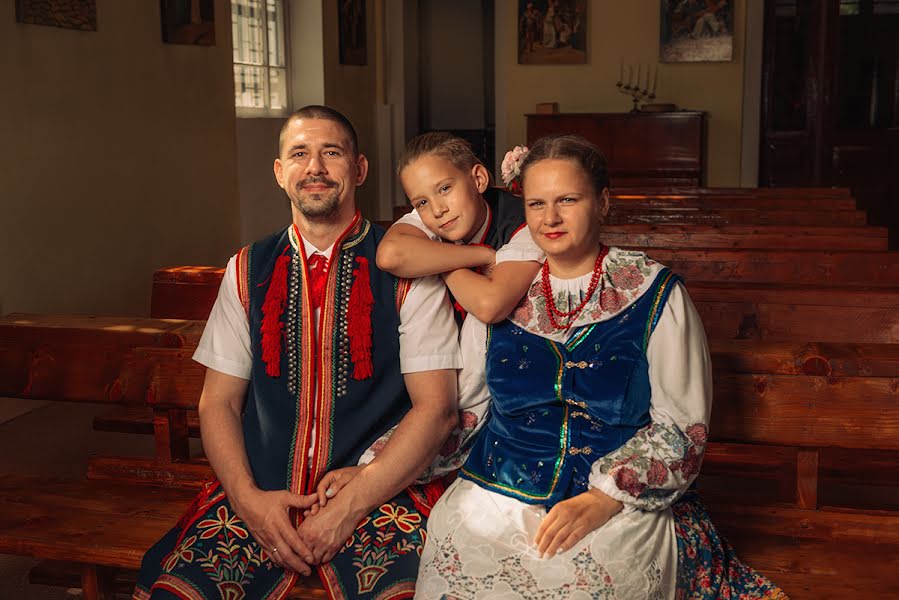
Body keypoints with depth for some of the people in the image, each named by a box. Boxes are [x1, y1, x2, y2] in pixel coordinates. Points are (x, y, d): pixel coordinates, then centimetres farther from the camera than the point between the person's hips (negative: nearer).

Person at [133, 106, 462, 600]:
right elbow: (218, 401, 10)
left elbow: (435, 408, -4)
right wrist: (248, 498, -7)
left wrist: (351, 504, -13)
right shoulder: (247, 271, 10)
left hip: (378, 488, -2)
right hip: (261, 491, 3)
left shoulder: (406, 271, 0)